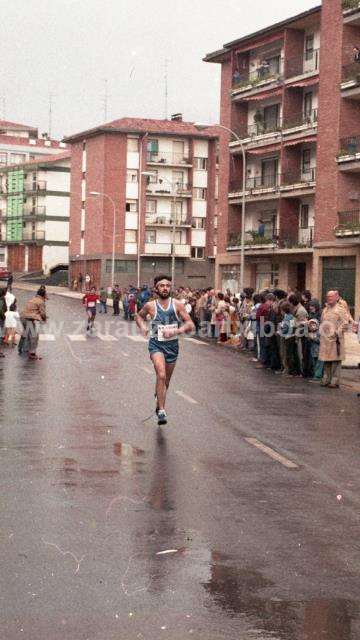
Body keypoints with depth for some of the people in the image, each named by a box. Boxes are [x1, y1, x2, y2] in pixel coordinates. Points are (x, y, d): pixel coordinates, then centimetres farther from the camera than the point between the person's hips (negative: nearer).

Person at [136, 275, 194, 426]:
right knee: (161, 375, -26)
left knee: (166, 381, 16)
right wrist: (142, 326, -4)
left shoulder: (177, 305, -6)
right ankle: (161, 411, -21)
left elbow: (190, 325, -7)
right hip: (156, 344, -3)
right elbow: (139, 316, 16)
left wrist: (176, 331, -23)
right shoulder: (150, 306, -6)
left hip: (172, 345, 3)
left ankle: (159, 406, 40)